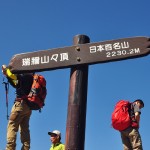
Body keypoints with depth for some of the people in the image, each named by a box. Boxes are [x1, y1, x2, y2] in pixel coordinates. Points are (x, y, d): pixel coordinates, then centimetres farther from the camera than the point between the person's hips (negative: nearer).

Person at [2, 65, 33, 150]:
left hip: (21, 103, -9)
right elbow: (16, 85, 27)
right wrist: (7, 75, 20)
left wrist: (6, 69, -4)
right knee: (25, 129, 7)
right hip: (28, 106, 9)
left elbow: (13, 75, -22)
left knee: (12, 126, -9)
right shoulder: (31, 78, 21)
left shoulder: (27, 76, -7)